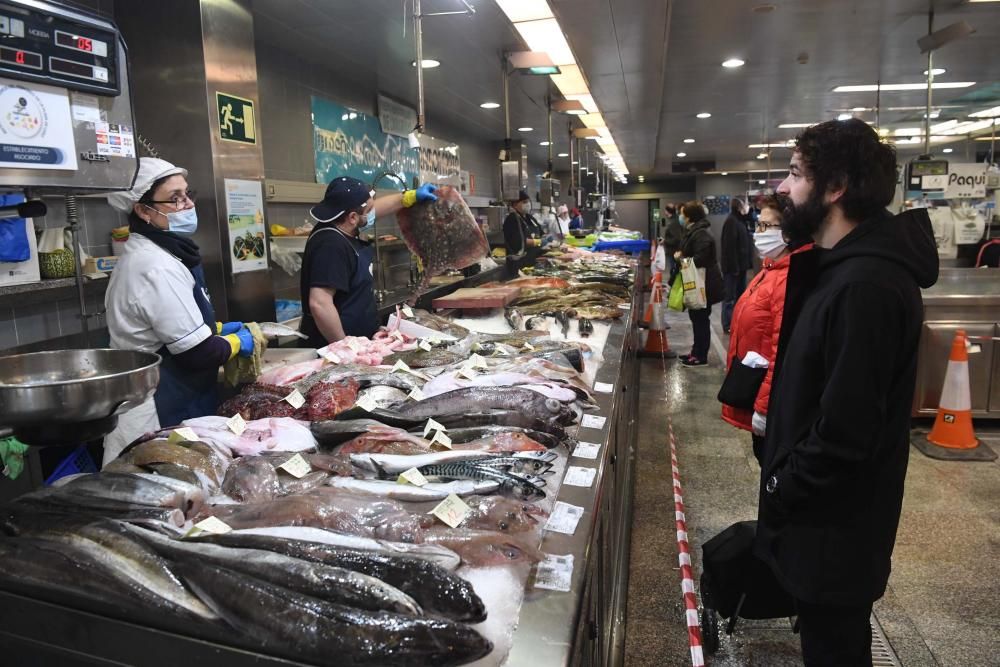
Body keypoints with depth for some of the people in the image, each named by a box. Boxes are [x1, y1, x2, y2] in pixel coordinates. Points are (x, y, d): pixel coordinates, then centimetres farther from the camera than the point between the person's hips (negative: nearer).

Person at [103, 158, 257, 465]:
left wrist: (216, 328, 11)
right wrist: (236, 342, -5)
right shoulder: (158, 268, -23)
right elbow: (198, 354, -23)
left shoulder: (144, 254, 9)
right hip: (163, 415, -10)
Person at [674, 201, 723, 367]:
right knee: (697, 318, 16)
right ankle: (697, 351, 26)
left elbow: (700, 260, -29)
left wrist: (681, 258, -14)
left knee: (700, 319, -3)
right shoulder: (693, 232, 13)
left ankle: (701, 356, 6)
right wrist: (681, 255, 1)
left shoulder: (701, 234, -21)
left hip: (704, 286, -11)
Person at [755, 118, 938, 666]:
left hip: (833, 524, -9)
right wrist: (782, 478, 12)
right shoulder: (841, 266, 7)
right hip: (824, 511, 9)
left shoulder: (866, 285, -27)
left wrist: (781, 490, -14)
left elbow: (846, 431, -29)